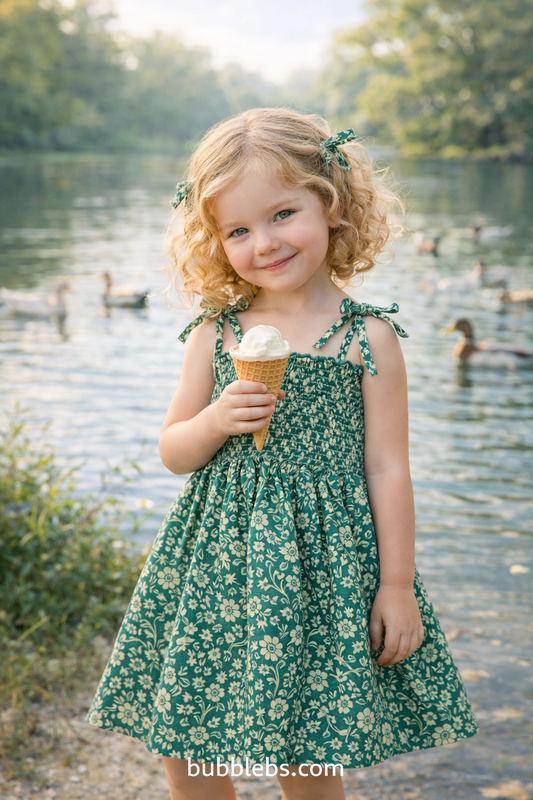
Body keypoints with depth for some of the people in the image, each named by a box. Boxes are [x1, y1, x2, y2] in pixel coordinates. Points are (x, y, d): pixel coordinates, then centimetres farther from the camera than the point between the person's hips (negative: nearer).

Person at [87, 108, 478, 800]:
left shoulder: (368, 338, -5)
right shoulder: (215, 333, 2)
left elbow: (387, 469, -3)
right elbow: (173, 452, 9)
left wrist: (399, 587, -2)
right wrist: (216, 421, -13)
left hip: (325, 567, -3)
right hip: (216, 562, 3)